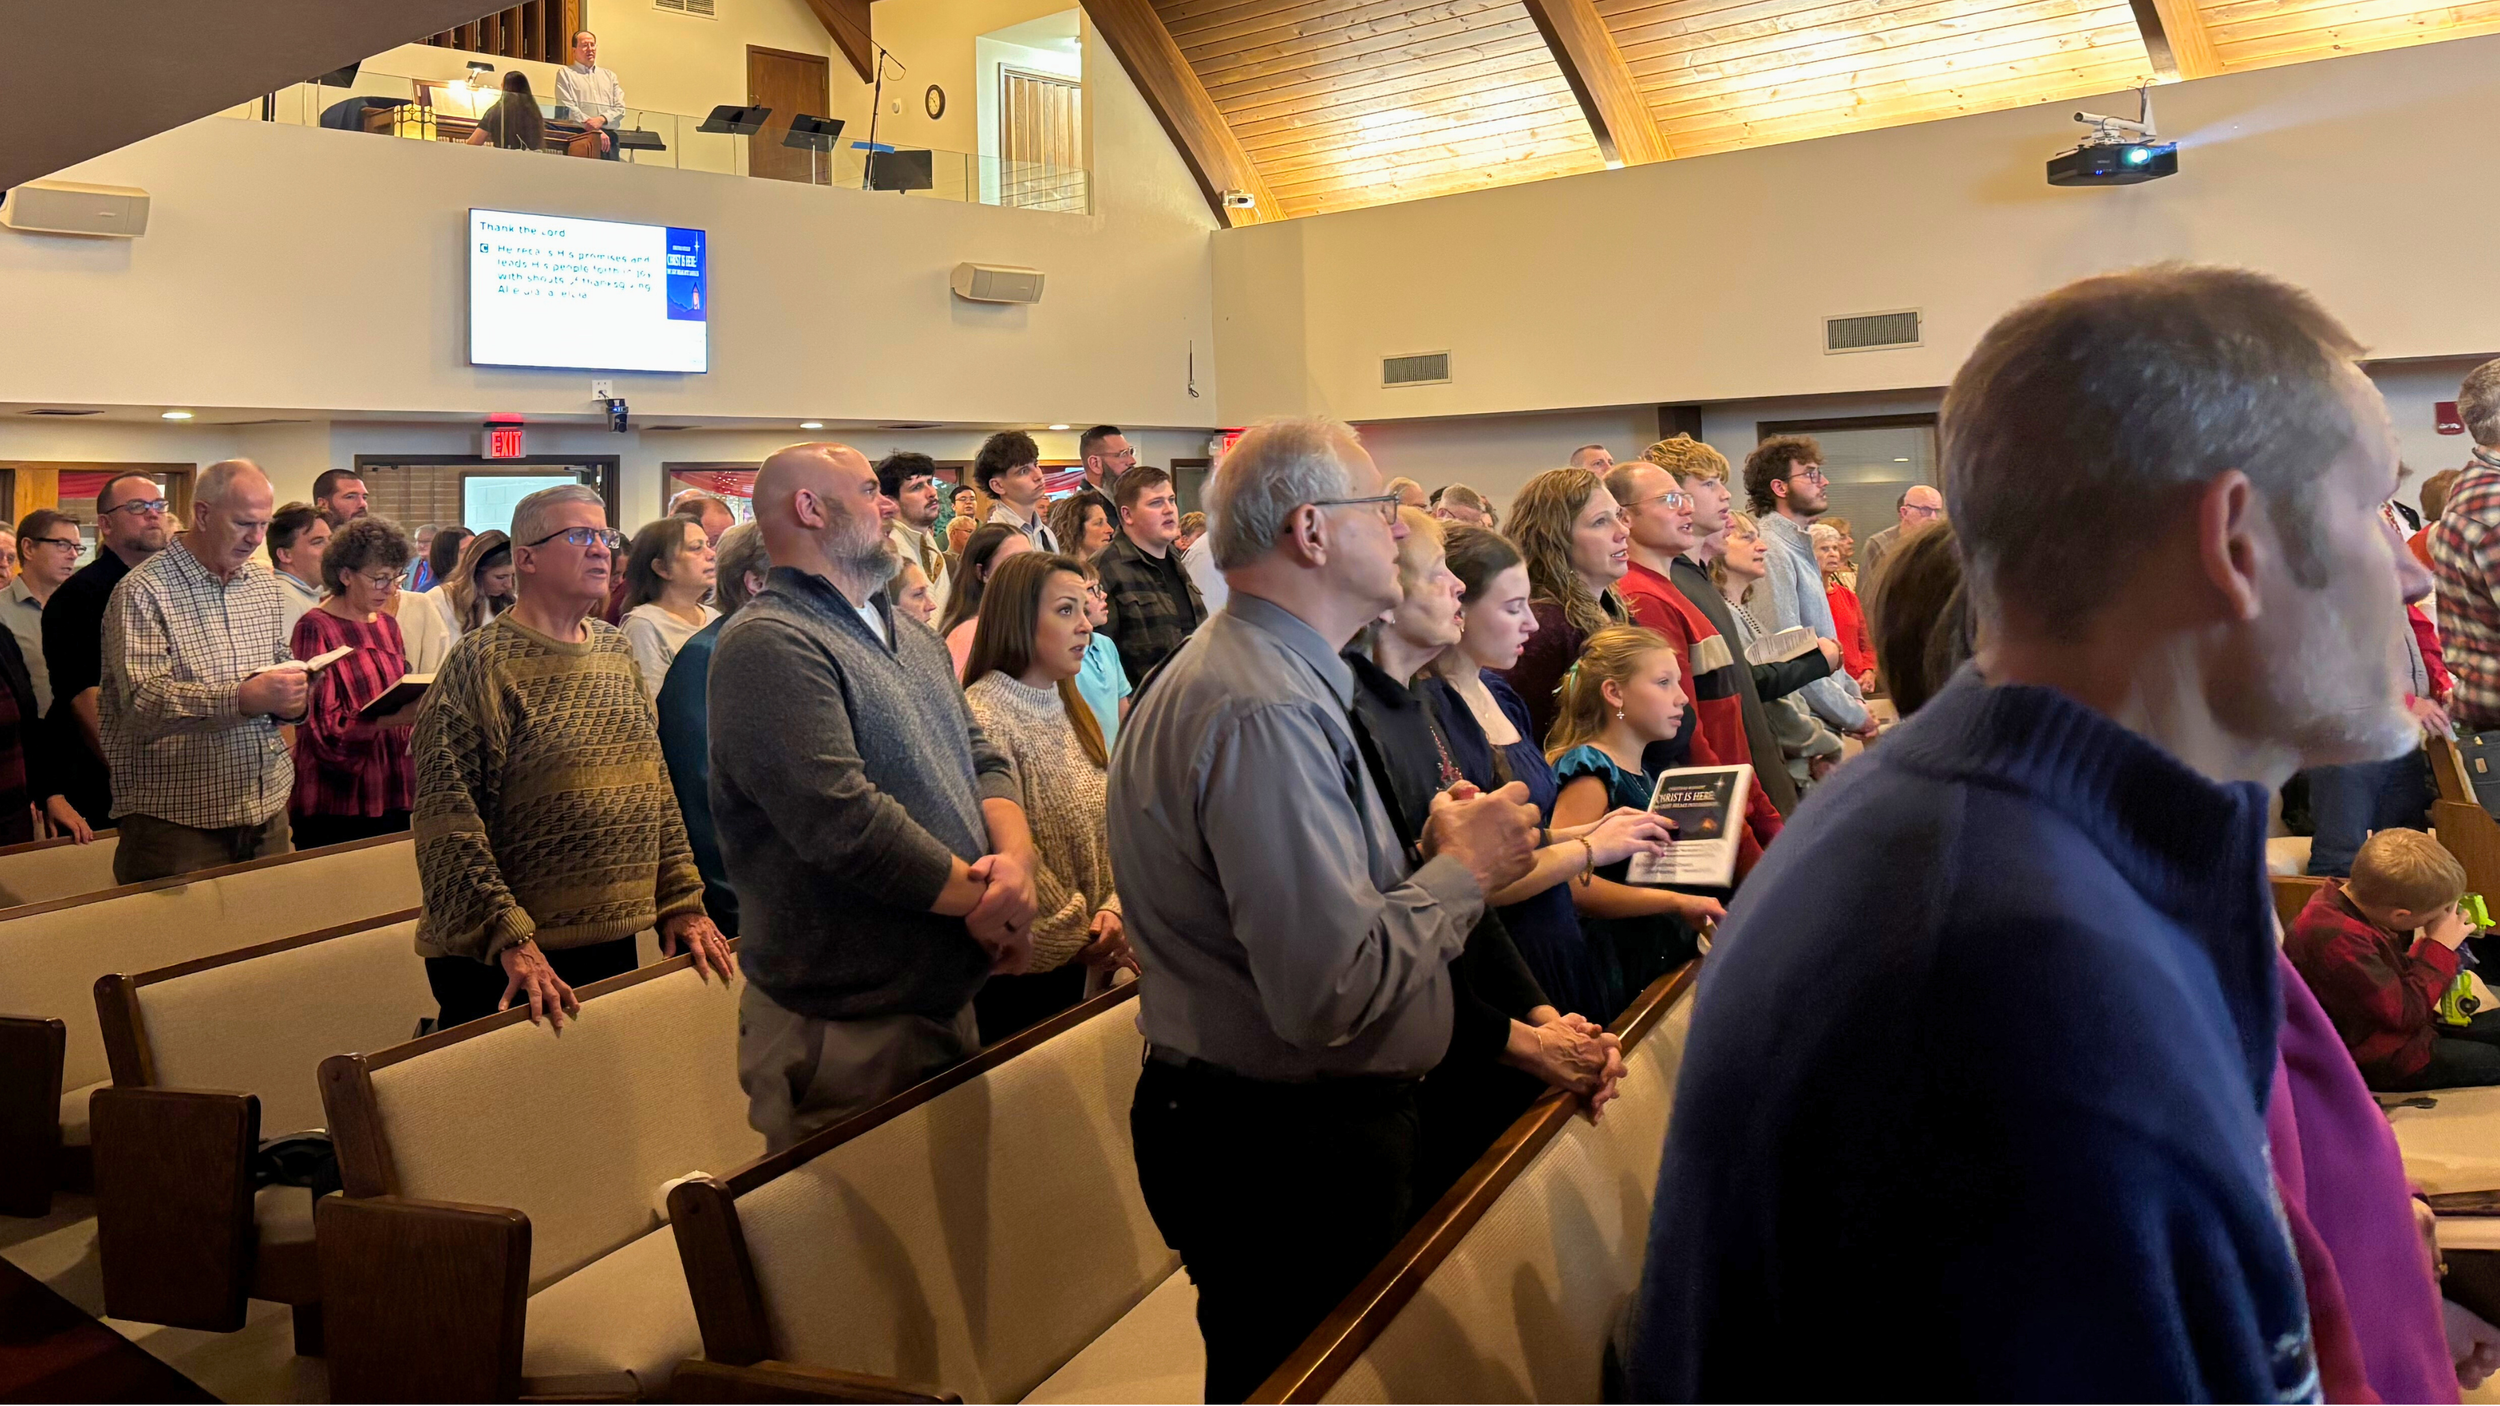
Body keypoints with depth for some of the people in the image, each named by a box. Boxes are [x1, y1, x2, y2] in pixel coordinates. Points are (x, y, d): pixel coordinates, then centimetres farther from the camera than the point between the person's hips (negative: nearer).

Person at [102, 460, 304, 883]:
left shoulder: (263, 583, 13)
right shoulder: (145, 591, -9)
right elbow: (142, 702, -19)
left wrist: (289, 700, 0)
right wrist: (242, 698, -32)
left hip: (267, 806, 6)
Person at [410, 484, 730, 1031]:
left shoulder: (617, 651, 11)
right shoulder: (482, 661, -10)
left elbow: (656, 783, 14)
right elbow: (448, 820, -16)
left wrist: (680, 900, 6)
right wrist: (509, 937, -23)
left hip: (615, 944, 6)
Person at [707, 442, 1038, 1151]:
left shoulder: (911, 638, 16)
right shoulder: (768, 647, -17)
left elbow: (983, 758, 11)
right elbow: (846, 822, -26)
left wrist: (1015, 859, -11)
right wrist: (984, 898, -15)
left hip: (950, 1005, 9)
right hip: (845, 1033, -9)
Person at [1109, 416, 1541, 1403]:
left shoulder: (1250, 668, 10)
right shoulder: (1265, 710, -26)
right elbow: (1332, 990, -30)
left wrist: (1424, 851, -1)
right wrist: (1461, 870, -16)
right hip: (1287, 1153, -10)